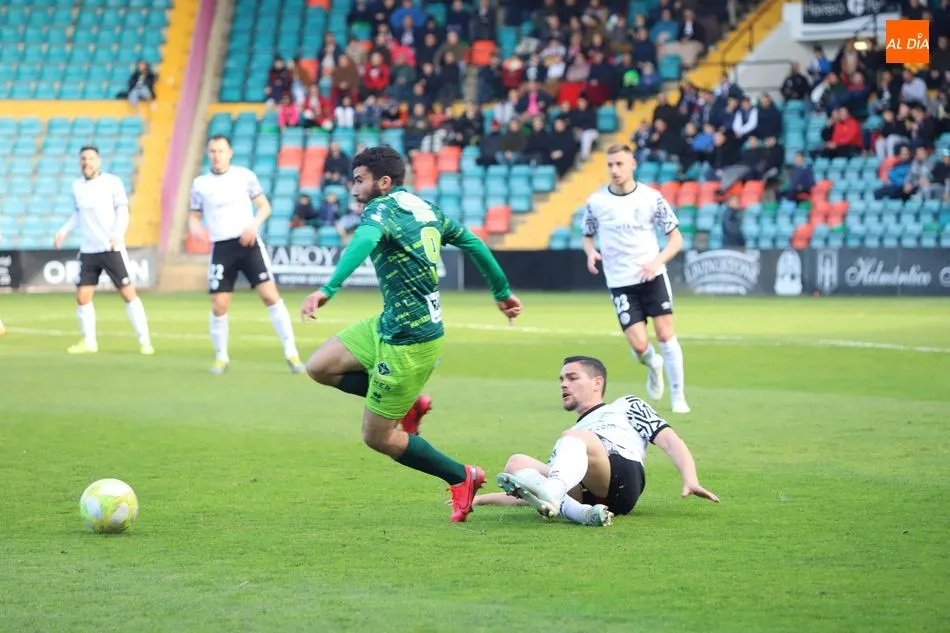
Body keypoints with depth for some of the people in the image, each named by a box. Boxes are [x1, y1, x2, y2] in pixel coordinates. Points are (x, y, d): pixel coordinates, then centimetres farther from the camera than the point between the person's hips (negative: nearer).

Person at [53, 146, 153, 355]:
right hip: (88, 251, 4)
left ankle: (144, 341, 0)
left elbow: (122, 212, -8)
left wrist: (118, 234, -23)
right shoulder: (77, 186, 7)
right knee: (82, 297, 1)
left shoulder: (112, 183, -6)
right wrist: (64, 231, 9)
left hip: (112, 249, -4)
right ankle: (89, 342, 15)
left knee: (129, 293, -5)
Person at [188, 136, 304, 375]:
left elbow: (264, 205, 7)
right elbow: (194, 216, 11)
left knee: (270, 294, -11)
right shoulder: (200, 184, 5)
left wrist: (254, 225, -12)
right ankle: (221, 357, 16)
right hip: (221, 248, 1)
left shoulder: (245, 176, 2)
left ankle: (291, 352, -5)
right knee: (219, 305, -3)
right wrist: (195, 228, -12)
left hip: (248, 243, -1)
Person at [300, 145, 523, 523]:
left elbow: (364, 241, -37)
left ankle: (461, 478, 11)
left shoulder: (382, 209, -15)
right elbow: (472, 242, 19)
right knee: (319, 367, 8)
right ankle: (410, 404, 14)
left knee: (377, 437, 1)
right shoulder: (424, 207, 11)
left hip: (409, 340, -9)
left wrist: (328, 290, -50)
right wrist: (502, 292, 31)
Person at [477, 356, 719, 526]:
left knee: (574, 437, -29)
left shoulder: (626, 406, 31)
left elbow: (670, 441, 15)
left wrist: (690, 480, -5)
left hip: (621, 481, -5)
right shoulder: (563, 443, 43)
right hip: (579, 495, 5)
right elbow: (521, 495, 39)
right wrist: (479, 499, 28)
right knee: (516, 463, -15)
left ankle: (550, 496, -61)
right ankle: (578, 512, -42)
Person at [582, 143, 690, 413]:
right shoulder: (596, 201, -2)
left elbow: (676, 238, 1)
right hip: (620, 282, 0)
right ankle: (653, 365, 28)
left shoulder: (652, 197, -5)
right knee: (639, 345, -9)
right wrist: (591, 252, -10)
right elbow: (588, 236, 13)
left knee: (665, 334, -8)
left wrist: (657, 261, -16)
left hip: (653, 277, 0)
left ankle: (678, 397, 6)